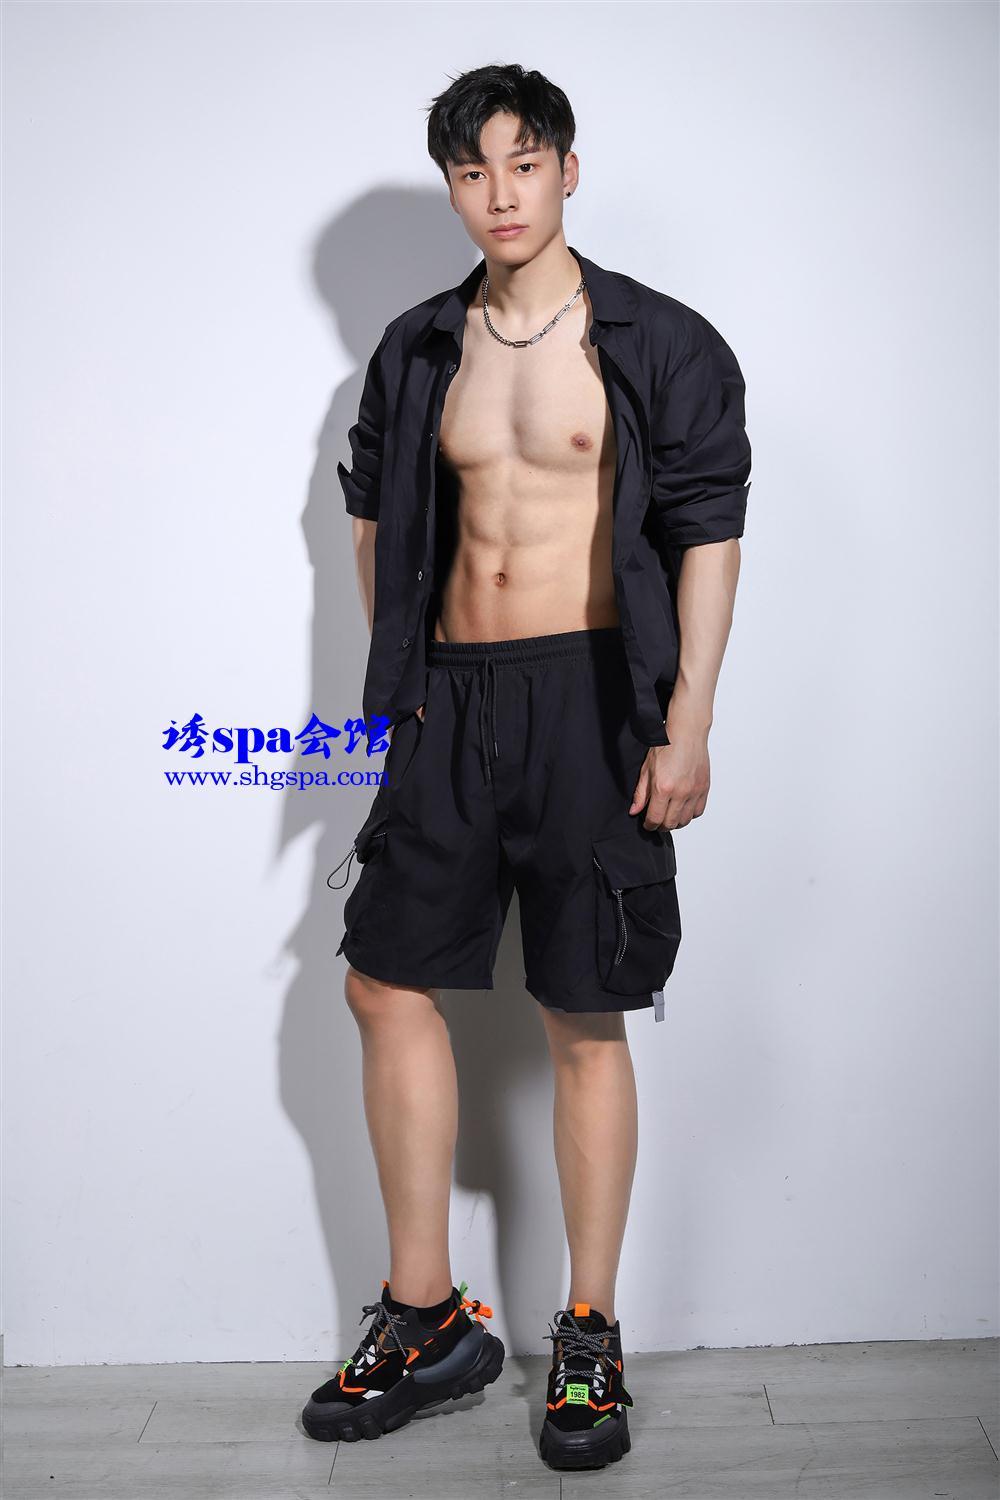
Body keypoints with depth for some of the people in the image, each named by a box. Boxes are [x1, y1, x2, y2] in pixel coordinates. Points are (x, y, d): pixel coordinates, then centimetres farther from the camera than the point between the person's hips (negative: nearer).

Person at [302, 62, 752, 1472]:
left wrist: (686, 725, -12)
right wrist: (399, 668, 17)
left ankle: (590, 1340, 16)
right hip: (452, 697, 5)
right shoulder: (417, 349, 12)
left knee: (587, 1023, 0)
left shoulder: (657, 343, -1)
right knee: (389, 985, 4)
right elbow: (376, 509, 23)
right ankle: (426, 1318, 19)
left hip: (590, 697, -5)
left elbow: (709, 531, -5)